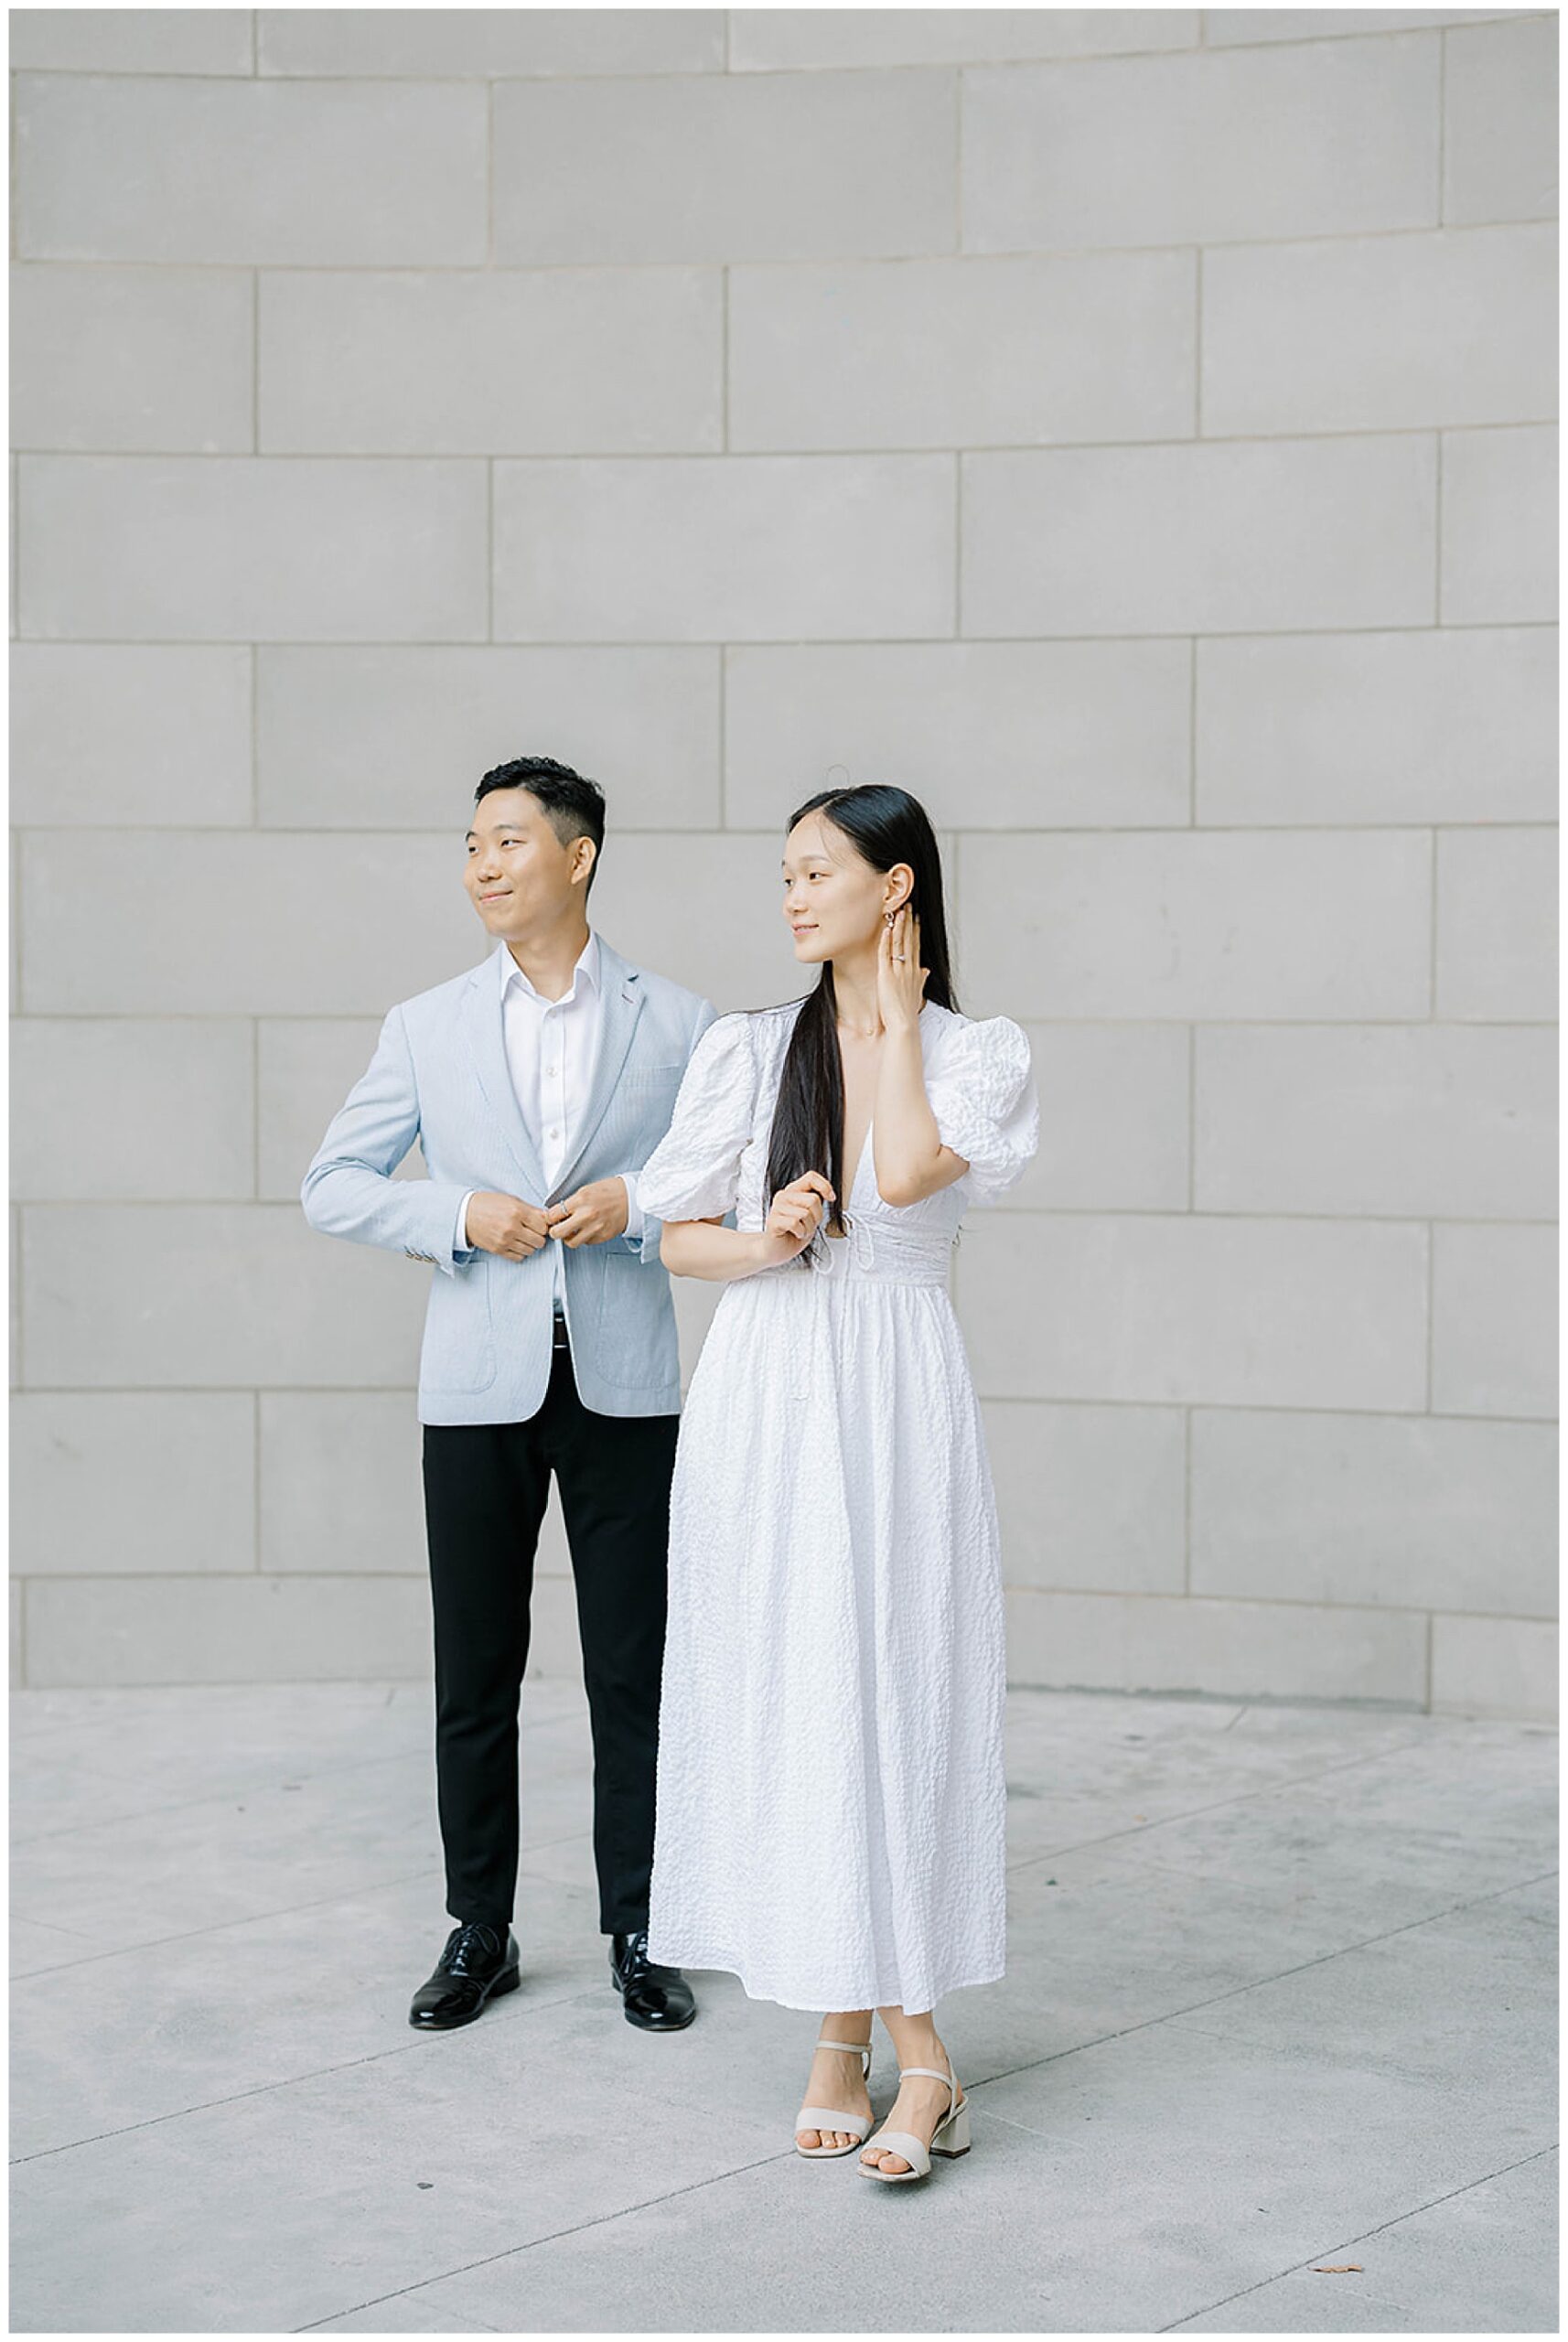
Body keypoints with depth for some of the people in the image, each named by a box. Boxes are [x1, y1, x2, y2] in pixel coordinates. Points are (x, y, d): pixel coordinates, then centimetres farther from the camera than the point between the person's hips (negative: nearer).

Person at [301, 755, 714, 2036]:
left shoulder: (678, 1022, 3)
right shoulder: (429, 1027, 6)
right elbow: (331, 1185, 6)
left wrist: (638, 1205, -13)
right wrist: (460, 1215, -10)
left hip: (622, 1386, -1)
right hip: (480, 1388, 1)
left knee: (633, 1670, 4)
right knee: (475, 1675, 7)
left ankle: (640, 1934, 16)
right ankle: (480, 1932, 20)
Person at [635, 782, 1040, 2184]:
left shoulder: (978, 1054, 3)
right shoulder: (747, 1050, 8)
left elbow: (909, 1172, -17)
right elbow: (675, 1234, 10)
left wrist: (897, 1015, -3)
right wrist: (758, 1245, -11)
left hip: (894, 1399, -2)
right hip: (762, 1398, 3)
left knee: (886, 1696, -5)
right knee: (780, 1701, 3)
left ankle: (916, 2051, 2)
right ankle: (842, 2030, 14)